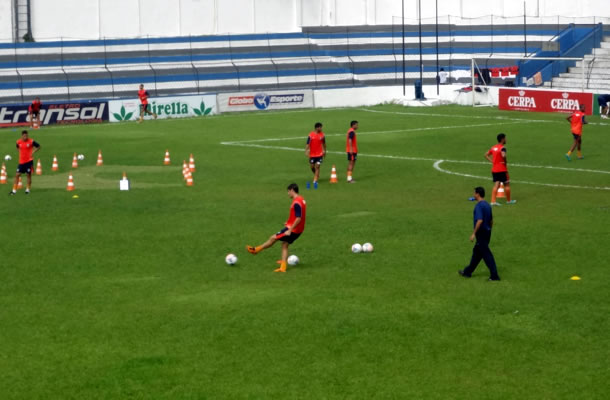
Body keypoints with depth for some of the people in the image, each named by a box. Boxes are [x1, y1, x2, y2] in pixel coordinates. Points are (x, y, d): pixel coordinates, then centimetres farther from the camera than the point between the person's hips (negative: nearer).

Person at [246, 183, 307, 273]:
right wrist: (289, 223, 22)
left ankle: (256, 249, 17)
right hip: (298, 230, 9)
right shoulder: (301, 199, 10)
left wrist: (290, 230, -25)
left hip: (293, 229, -9)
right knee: (285, 245, 13)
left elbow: (298, 218, -28)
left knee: (273, 238, 3)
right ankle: (283, 267, 9)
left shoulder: (296, 203, -23)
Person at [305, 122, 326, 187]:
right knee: (312, 167, 9)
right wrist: (306, 151, -21)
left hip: (319, 154, 0)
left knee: (317, 167, -7)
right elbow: (308, 144, -11)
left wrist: (324, 151, 20)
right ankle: (316, 175, 39)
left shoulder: (322, 135, 1)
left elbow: (324, 143, 14)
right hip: (312, 154, 0)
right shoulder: (311, 135, -9)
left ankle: (315, 181, -7)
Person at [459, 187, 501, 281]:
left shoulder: (479, 206, -18)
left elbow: (480, 220, -27)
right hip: (487, 232, 9)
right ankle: (468, 272, 29)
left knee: (486, 254, -5)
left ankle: (494, 275, -5)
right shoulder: (487, 205, 11)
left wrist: (474, 233, -23)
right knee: (477, 252, 18)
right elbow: (491, 221, 17)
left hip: (481, 233, -9)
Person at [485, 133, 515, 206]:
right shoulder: (502, 148, -15)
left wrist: (492, 161, 9)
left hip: (494, 169, 6)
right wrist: (505, 162, -16)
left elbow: (486, 155, 16)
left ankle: (493, 201, -7)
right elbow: (503, 155, -35)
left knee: (496, 185, 5)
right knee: (507, 184, 9)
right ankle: (508, 200, 20)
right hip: (502, 169, -6)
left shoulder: (493, 147, 9)